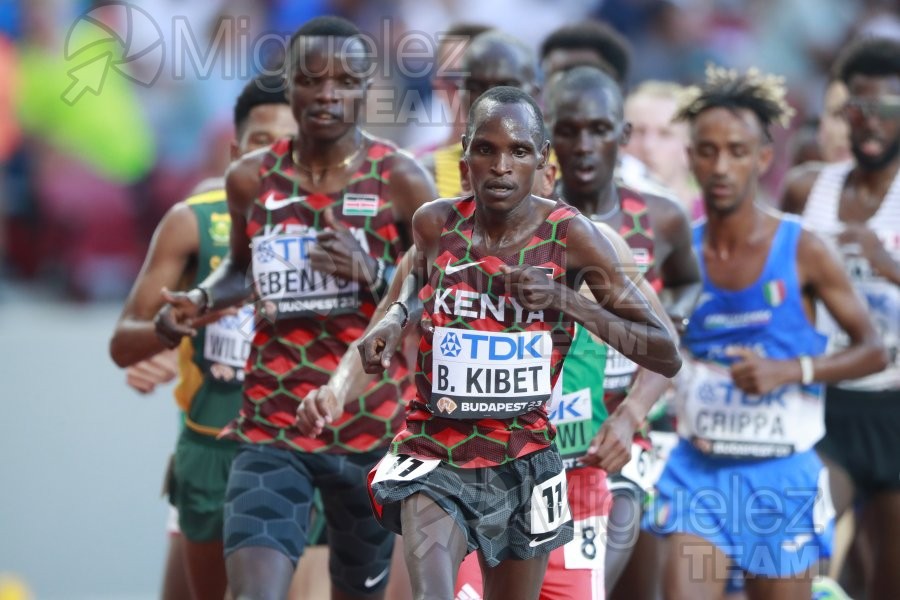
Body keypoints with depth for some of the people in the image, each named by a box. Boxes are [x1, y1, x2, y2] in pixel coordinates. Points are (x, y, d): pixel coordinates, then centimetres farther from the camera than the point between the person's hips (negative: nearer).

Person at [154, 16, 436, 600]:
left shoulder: (401, 181, -6)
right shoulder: (251, 179, 3)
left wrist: (374, 274, -23)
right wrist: (200, 299, 3)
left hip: (373, 428, -1)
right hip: (272, 427, 1)